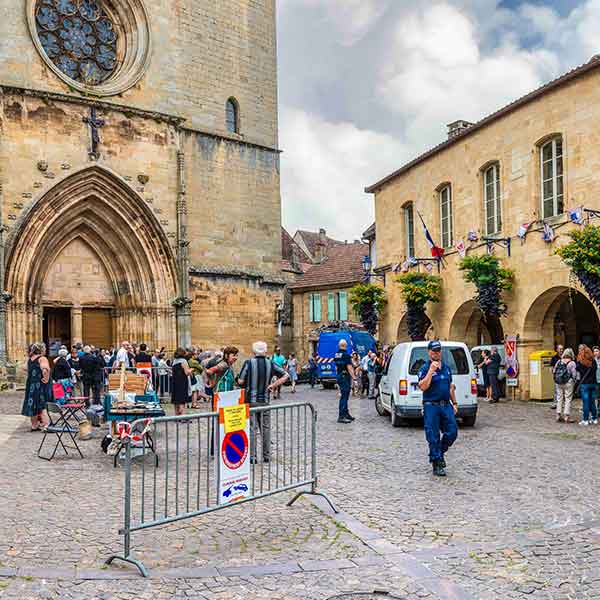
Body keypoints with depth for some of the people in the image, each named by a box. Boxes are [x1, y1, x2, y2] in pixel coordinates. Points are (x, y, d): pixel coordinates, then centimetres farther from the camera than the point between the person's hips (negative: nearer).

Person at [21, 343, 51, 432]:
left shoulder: (30, 359, 10)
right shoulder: (42, 359, -14)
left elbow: (27, 371, 17)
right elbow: (45, 370, -30)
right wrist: (46, 379, -18)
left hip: (30, 385, 7)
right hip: (40, 386, -7)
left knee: (33, 405, 13)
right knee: (42, 406, -3)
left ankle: (34, 425, 22)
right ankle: (46, 424, -5)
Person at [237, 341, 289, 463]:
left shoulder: (249, 363, -8)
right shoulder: (270, 364, 1)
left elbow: (240, 381, -10)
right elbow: (286, 375, -1)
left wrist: (247, 385, 10)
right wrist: (274, 385, -1)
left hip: (251, 400, -2)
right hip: (265, 400, 2)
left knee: (252, 428, 4)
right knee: (266, 428, 12)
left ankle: (252, 456, 4)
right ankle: (266, 456, 15)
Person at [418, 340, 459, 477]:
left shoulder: (446, 367, 14)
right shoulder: (425, 368, -5)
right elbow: (422, 387, -19)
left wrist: (454, 403, 16)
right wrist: (431, 371, -21)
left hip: (446, 405, 5)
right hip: (431, 406, -5)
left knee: (452, 432, 0)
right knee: (433, 437, -1)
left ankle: (440, 452, 26)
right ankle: (437, 465, 9)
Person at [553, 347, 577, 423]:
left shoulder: (558, 362, 5)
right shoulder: (572, 363, -8)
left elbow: (553, 372, 8)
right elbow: (574, 374, -12)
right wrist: (574, 383, 0)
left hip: (558, 383, 4)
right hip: (568, 383, -4)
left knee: (559, 398, 11)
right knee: (568, 399, 2)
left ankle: (558, 416, 14)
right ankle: (567, 416, 1)